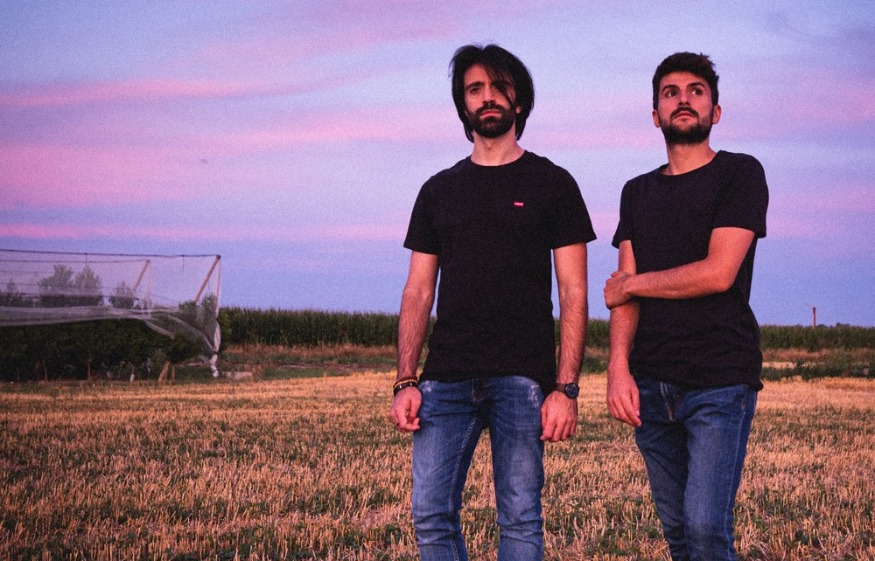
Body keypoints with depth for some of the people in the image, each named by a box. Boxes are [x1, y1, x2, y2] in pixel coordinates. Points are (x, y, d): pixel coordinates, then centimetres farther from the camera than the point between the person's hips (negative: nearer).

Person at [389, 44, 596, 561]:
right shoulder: (439, 191, 17)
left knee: (520, 518, -3)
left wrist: (565, 388, -8)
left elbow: (573, 295, 2)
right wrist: (405, 382, 3)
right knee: (431, 513, -3)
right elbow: (419, 292, 15)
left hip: (522, 377, -3)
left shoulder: (551, 184, 7)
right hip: (447, 377, 3)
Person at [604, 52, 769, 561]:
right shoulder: (639, 193, 17)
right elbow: (624, 291, 7)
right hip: (651, 384, 5)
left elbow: (718, 273, -11)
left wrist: (634, 283, 1)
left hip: (721, 382, -5)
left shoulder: (740, 174, 1)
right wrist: (618, 366, -9)